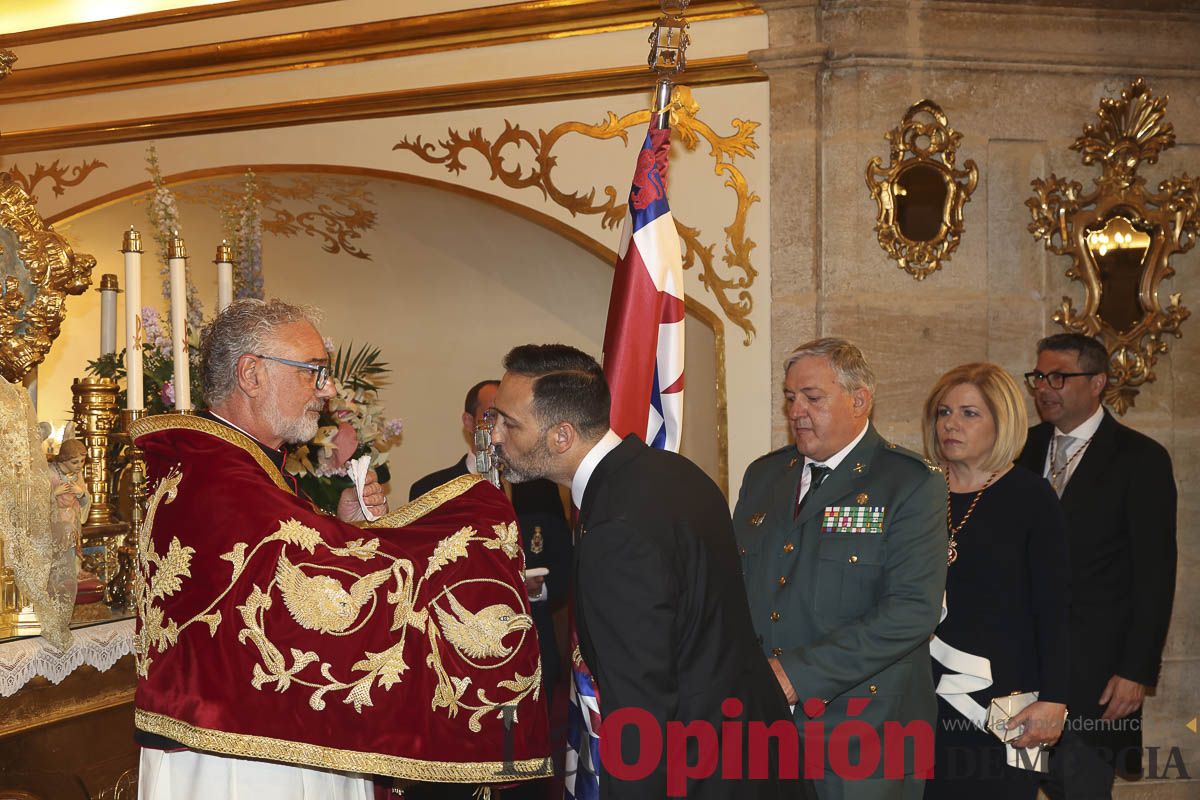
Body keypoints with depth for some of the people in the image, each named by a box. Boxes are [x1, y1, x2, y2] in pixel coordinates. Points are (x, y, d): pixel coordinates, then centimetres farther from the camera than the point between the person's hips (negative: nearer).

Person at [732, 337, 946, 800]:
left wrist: (798, 673, -21)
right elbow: (734, 583, 13)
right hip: (761, 723, 5)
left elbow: (913, 609, -19)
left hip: (865, 735, -4)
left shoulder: (913, 485, -9)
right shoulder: (762, 475, 10)